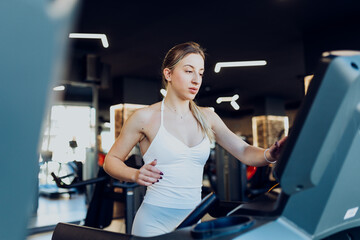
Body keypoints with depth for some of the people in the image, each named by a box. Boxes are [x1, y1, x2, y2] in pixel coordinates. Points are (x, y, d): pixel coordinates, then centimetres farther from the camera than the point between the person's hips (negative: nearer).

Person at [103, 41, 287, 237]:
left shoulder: (207, 118, 7)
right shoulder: (145, 117, -6)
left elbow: (245, 153, 3)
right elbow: (111, 160, 1)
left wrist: (271, 154, -18)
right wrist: (136, 175, -19)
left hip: (194, 220, 5)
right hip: (155, 221, -4)